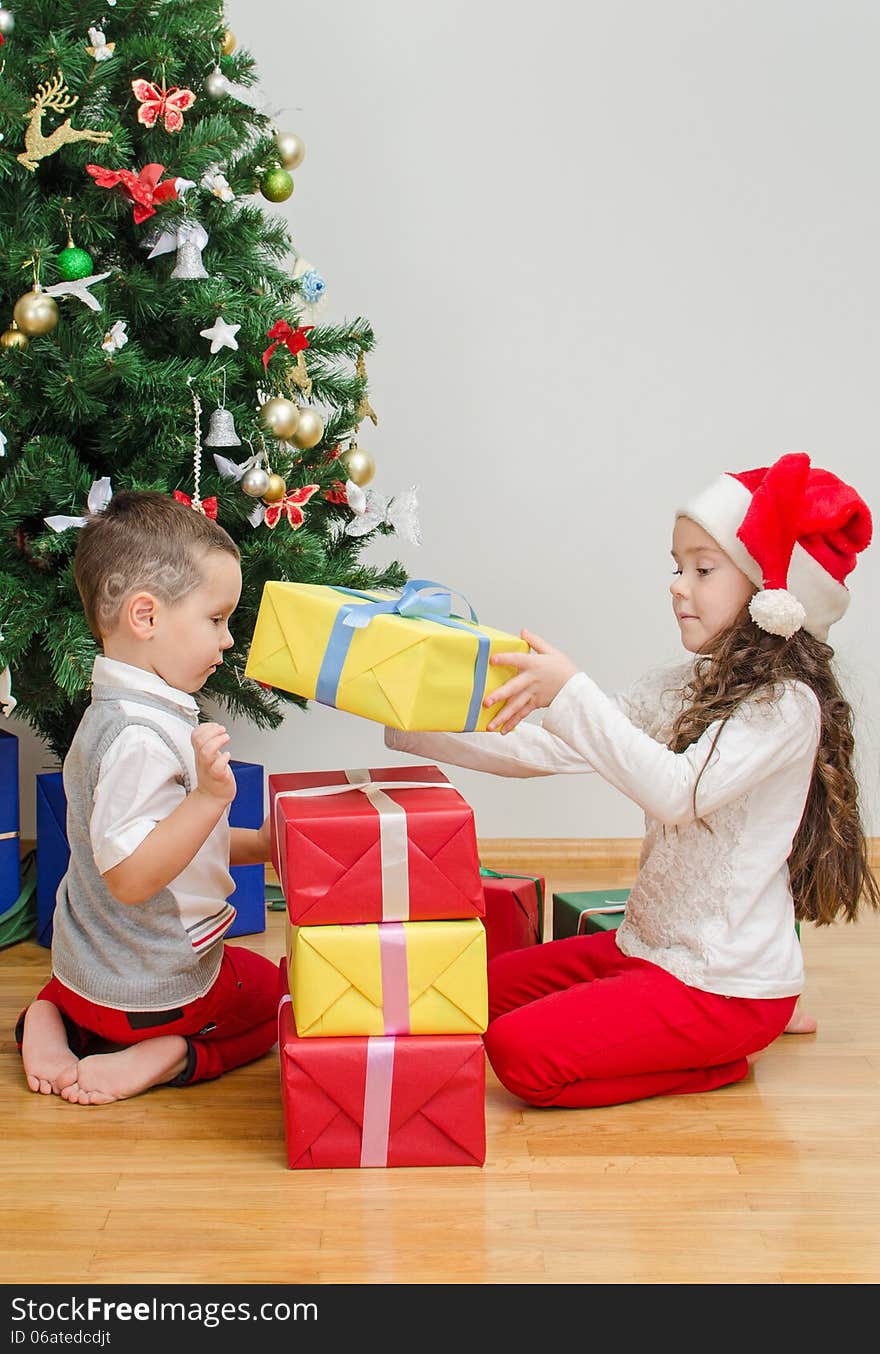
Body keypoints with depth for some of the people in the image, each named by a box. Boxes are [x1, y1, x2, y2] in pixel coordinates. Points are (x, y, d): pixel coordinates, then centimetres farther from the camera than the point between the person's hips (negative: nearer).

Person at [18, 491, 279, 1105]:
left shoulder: (115, 712, 7)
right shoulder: (140, 737, -28)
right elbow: (128, 877, -31)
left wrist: (259, 843, 11)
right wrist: (209, 797, -39)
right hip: (152, 991, -7)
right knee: (276, 991, 16)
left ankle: (51, 1018, 10)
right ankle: (167, 1056, -5)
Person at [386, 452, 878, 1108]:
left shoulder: (785, 706, -17)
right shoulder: (676, 691, 8)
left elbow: (678, 792, -32)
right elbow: (544, 750, 4)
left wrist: (571, 693, -38)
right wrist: (414, 728, -4)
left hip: (727, 981, -9)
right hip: (648, 947, 9)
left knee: (521, 1051, -19)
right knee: (490, 988, 15)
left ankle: (726, 1054, 1)